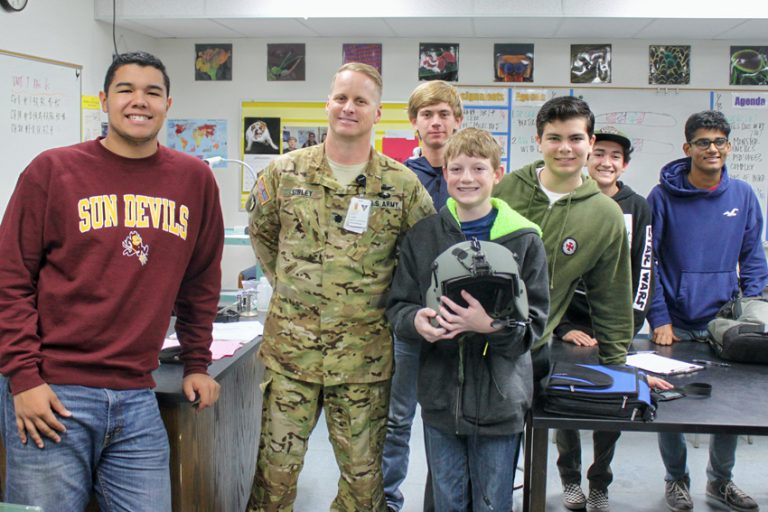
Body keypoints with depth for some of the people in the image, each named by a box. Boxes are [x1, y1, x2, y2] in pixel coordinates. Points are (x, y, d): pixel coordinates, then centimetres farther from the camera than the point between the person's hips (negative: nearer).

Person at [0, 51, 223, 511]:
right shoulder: (53, 171, -1)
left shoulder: (195, 179, 7)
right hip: (51, 396, -2)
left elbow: (201, 283, 16)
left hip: (137, 401, 3)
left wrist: (197, 364, 15)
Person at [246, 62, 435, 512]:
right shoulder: (285, 172, 1)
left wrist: (389, 297, 5)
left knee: (365, 475, 11)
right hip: (290, 346, 1)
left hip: (364, 355, 0)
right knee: (276, 466, 8)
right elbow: (261, 233, 17)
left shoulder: (403, 184, -3)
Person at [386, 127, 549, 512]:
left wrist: (492, 325, -25)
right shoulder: (422, 236, 1)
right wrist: (416, 321, -18)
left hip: (499, 399, -2)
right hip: (440, 395, 2)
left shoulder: (524, 238, -5)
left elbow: (535, 320, -5)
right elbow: (397, 306, 5)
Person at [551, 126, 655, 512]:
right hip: (572, 324, -1)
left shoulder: (637, 208, 6)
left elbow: (642, 270, 4)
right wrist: (563, 326, -9)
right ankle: (570, 480, 21)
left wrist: (630, 324, -6)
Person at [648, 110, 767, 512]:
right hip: (676, 325, -2)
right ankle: (676, 479, 27)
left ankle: (721, 480, 31)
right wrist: (659, 319, -12)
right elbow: (647, 263, -6)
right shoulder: (664, 197, -6)